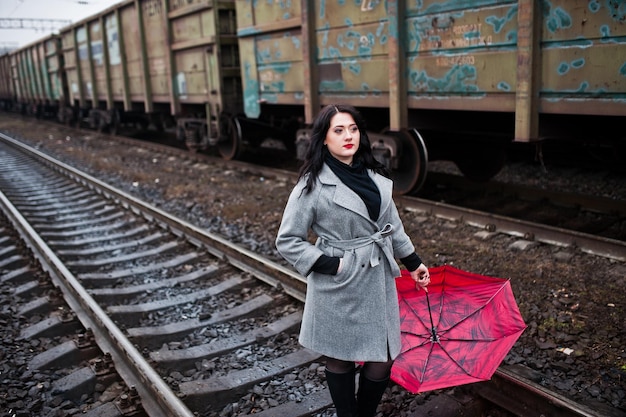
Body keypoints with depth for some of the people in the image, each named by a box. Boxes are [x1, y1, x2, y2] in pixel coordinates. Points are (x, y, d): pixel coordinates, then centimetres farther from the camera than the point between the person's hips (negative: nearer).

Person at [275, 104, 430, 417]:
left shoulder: (374, 176, 4)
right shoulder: (312, 185, -13)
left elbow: (392, 224, 17)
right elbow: (287, 241, -10)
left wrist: (413, 262, 20)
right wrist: (331, 265, -16)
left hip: (379, 283, 5)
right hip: (339, 288, -5)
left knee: (383, 359, 12)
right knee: (340, 360, 12)